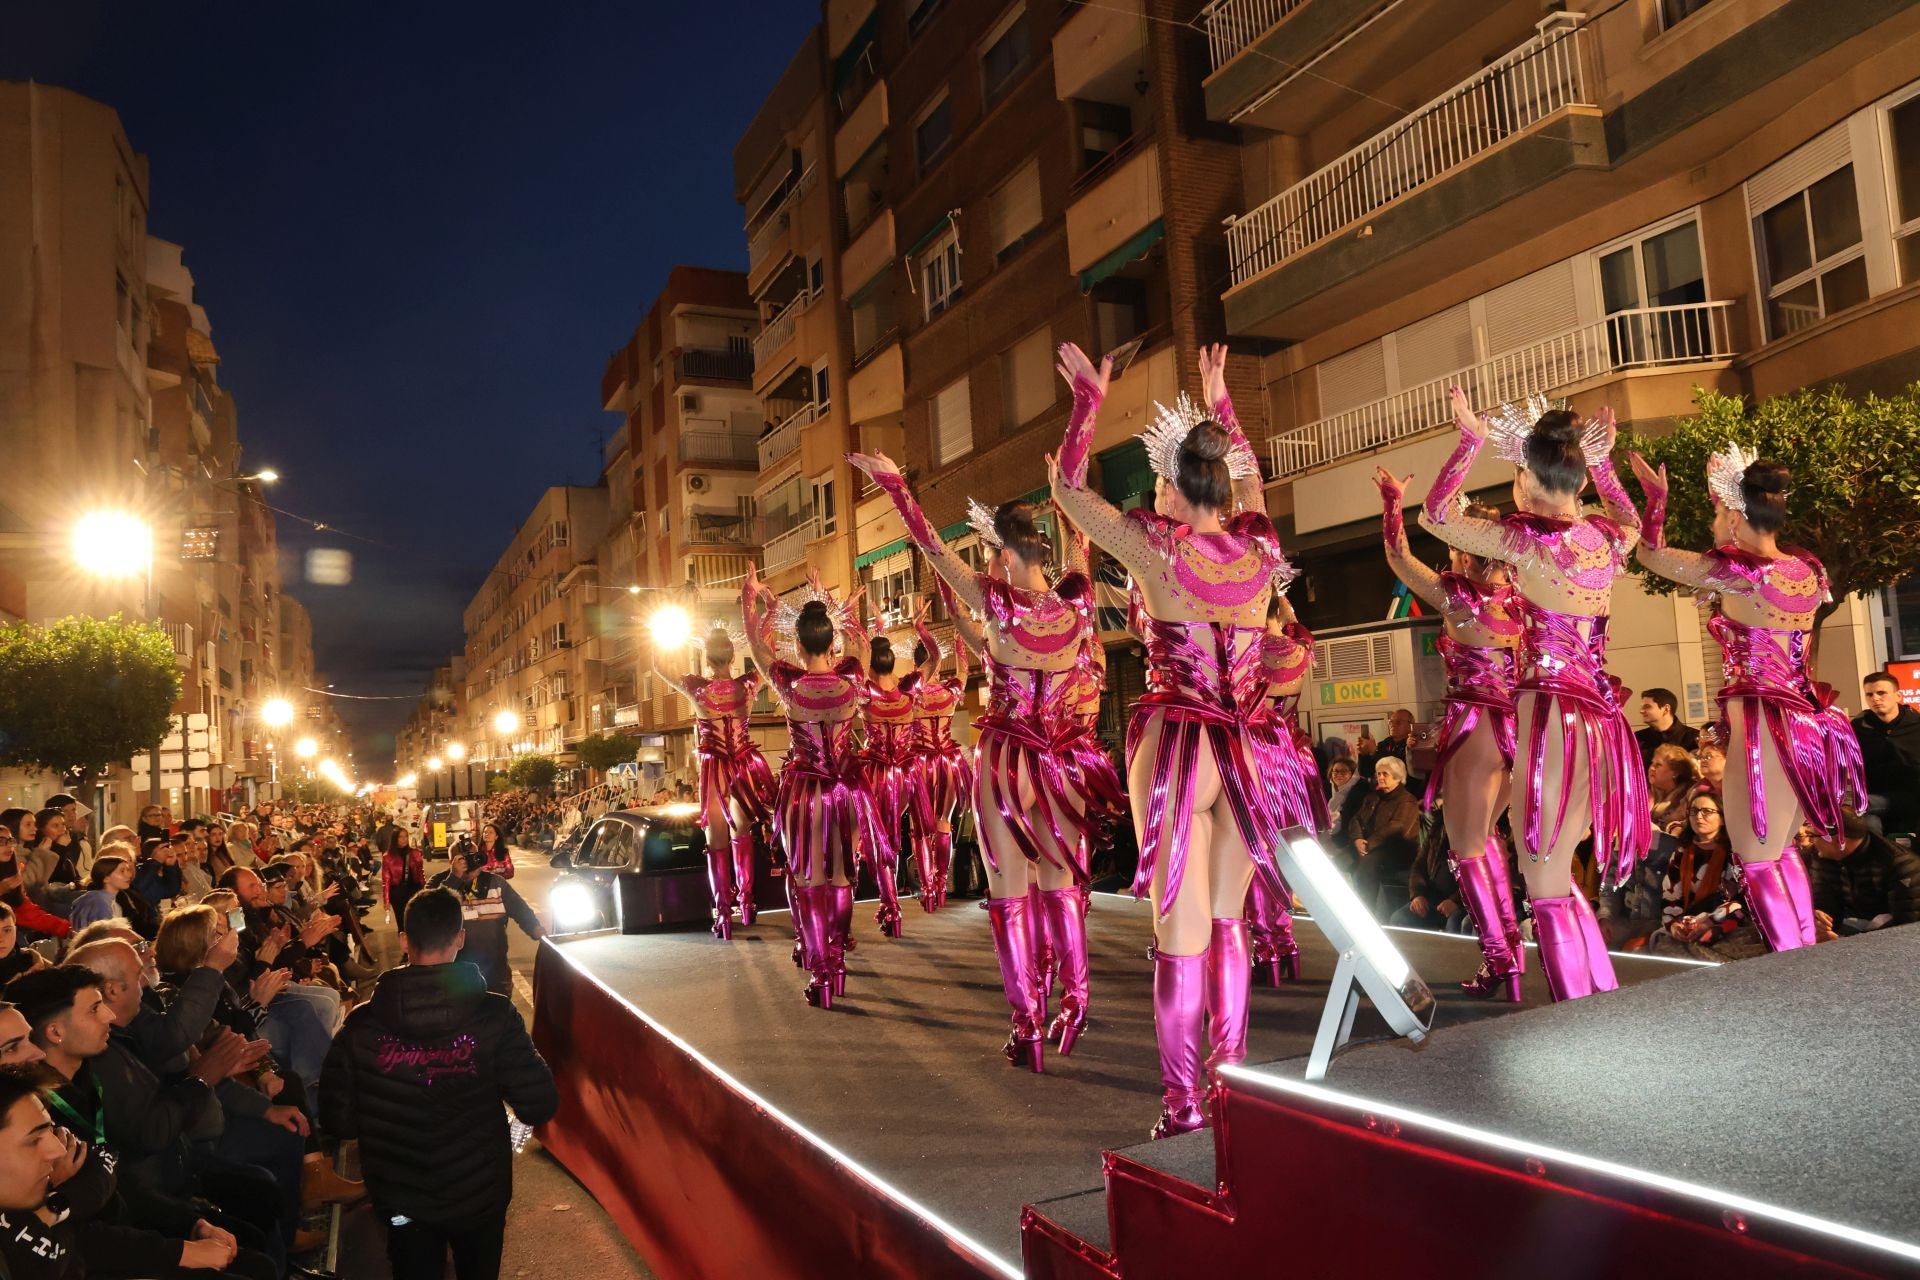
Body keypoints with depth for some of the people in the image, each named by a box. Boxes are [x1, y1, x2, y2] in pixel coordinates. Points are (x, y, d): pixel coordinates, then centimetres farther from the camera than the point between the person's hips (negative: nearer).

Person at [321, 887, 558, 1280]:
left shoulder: (360, 1025, -15)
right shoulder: (495, 1015, -20)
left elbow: (337, 1120, -9)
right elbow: (540, 1108, -18)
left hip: (402, 1199, 1)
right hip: (480, 1192, 0)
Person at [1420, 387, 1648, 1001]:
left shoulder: (1526, 537, -11)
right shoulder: (1610, 539, 8)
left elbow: (1434, 514, 1)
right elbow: (1636, 520, 34)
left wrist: (1472, 438, 7)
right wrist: (1600, 459, 31)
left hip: (1550, 710, -8)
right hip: (1599, 715, 8)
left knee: (1546, 887, -2)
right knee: (1558, 877, 19)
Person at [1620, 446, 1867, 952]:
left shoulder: (1739, 571, -14)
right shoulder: (1807, 569, 7)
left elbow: (1650, 554, -4)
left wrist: (1655, 496, 10)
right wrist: (1730, 490, 29)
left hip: (1762, 725, -9)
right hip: (1805, 722, 9)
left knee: (1757, 862, -3)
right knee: (1782, 852, 20)